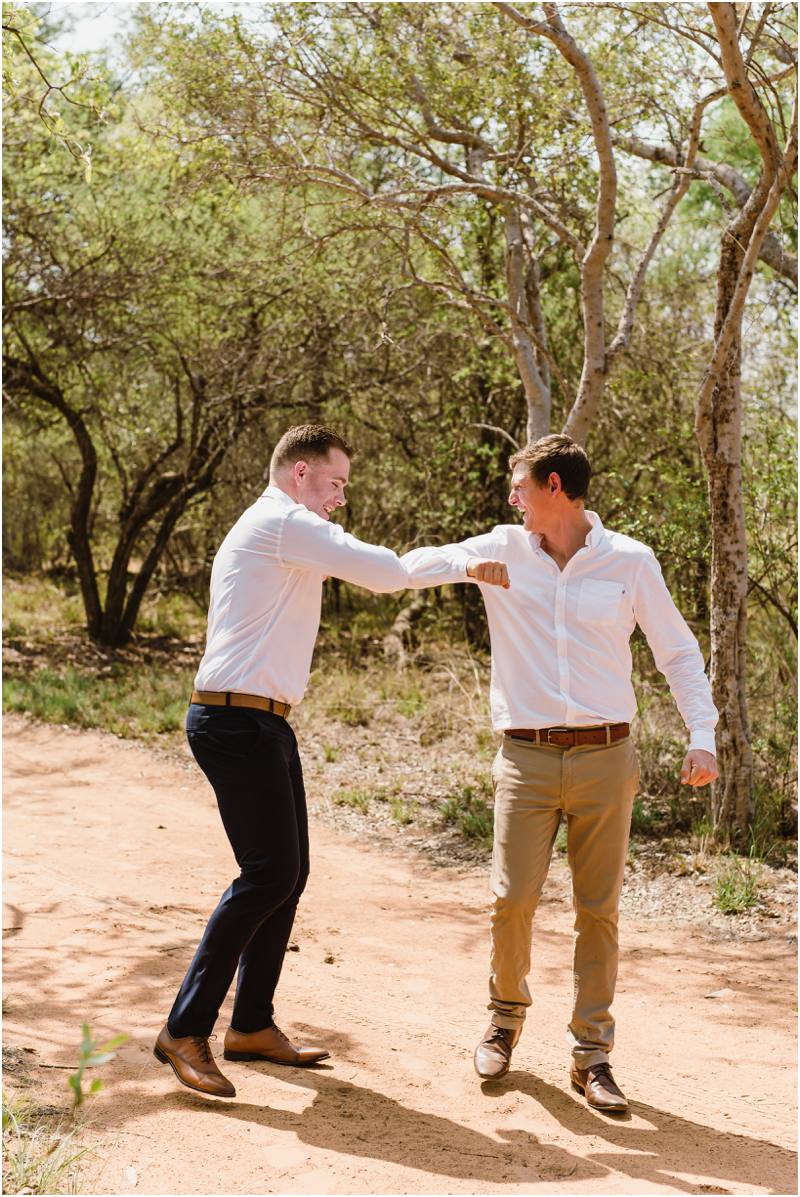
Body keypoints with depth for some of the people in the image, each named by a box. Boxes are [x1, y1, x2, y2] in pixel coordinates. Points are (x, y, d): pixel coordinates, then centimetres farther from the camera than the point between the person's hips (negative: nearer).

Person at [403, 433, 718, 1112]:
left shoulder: (631, 562, 2)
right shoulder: (501, 552, 5)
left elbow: (679, 653, 8)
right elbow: (414, 565, 12)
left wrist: (702, 737, -2)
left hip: (605, 758, 0)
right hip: (527, 758, 1)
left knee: (599, 910, 2)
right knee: (513, 898, -6)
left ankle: (592, 1054, 15)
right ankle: (506, 1017, 22)